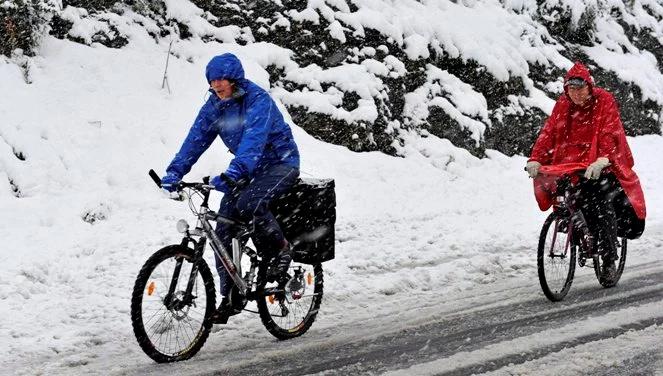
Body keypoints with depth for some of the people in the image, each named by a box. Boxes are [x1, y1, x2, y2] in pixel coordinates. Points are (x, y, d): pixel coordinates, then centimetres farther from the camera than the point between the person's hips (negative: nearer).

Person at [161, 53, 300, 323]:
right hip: (249, 168, 7)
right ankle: (230, 296, 4)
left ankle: (280, 249, -8)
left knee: (248, 203, -35)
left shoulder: (258, 100, -23)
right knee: (223, 232, -6)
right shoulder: (214, 105, -2)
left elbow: (253, 139, -37)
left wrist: (233, 173, -52)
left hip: (280, 163, -7)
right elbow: (196, 139, -7)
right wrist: (174, 172, -21)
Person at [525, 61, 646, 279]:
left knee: (603, 206, -16)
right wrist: (535, 159, -17)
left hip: (601, 166, -4)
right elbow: (548, 133, -1)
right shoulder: (562, 105, 5)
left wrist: (602, 159, -36)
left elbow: (609, 133, -19)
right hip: (571, 164, 4)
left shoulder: (604, 101, -7)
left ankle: (609, 258, -8)